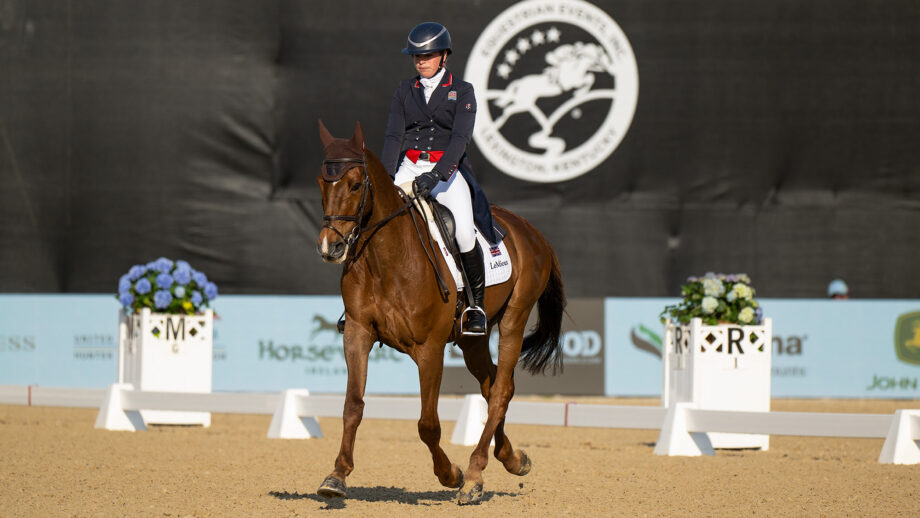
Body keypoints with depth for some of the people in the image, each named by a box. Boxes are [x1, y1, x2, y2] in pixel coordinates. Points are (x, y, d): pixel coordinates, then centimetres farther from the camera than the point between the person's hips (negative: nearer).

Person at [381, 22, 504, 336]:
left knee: (464, 230, -24)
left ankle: (478, 306, -10)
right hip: (409, 168, 3)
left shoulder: (461, 91, 1)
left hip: (448, 170, -3)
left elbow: (460, 138, -11)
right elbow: (393, 136, 2)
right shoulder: (405, 91, 11)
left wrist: (436, 175, -25)